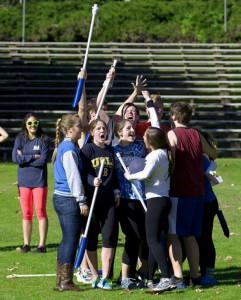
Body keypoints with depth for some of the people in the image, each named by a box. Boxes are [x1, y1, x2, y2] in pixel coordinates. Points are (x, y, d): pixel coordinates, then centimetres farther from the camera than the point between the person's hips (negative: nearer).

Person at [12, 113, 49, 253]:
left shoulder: (44, 139, -2)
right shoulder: (20, 139, 5)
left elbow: (43, 160, -11)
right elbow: (15, 158, -7)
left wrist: (24, 158, -8)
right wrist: (33, 157, -11)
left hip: (39, 181, -3)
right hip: (24, 181, 3)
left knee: (40, 212, -3)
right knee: (26, 214, 7)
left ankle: (42, 244, 0)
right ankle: (26, 244, 13)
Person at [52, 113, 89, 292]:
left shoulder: (63, 147, 16)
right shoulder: (69, 149, -14)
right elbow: (73, 177, -18)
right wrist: (82, 201, -16)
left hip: (60, 197, 10)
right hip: (69, 199, -10)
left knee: (67, 239, 14)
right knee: (71, 240, -7)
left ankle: (61, 279, 18)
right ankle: (66, 282, -5)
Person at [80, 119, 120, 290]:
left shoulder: (110, 151, 14)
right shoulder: (87, 149, -2)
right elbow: (85, 173, -12)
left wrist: (116, 191, 9)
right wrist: (93, 181, -31)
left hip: (109, 200, 4)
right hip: (92, 198, -4)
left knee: (110, 236, -3)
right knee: (91, 238, 2)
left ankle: (105, 278, 2)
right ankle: (95, 277, 12)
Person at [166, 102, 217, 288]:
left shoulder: (172, 134, -7)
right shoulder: (197, 136, 11)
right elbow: (213, 155, 27)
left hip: (178, 192, -6)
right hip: (197, 192, 6)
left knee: (173, 234, -3)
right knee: (190, 236, 13)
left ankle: (178, 277, -10)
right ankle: (194, 276, 13)